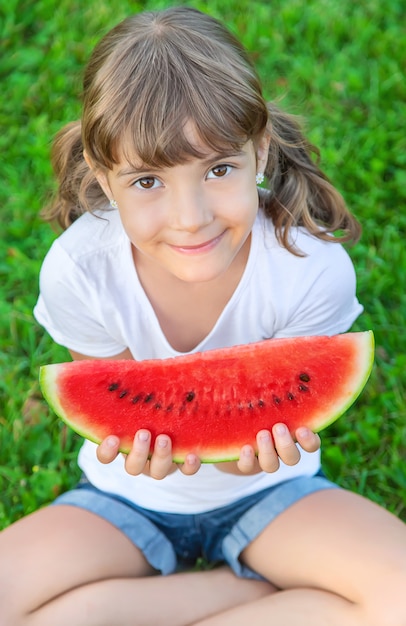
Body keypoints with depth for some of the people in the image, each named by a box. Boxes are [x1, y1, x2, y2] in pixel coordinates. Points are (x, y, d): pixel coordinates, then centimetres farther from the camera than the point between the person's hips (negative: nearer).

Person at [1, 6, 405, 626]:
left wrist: (260, 438, -36)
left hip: (268, 488, 0)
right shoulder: (77, 272, -25)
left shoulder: (314, 267, -26)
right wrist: (148, 437, -35)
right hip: (130, 494, 1)